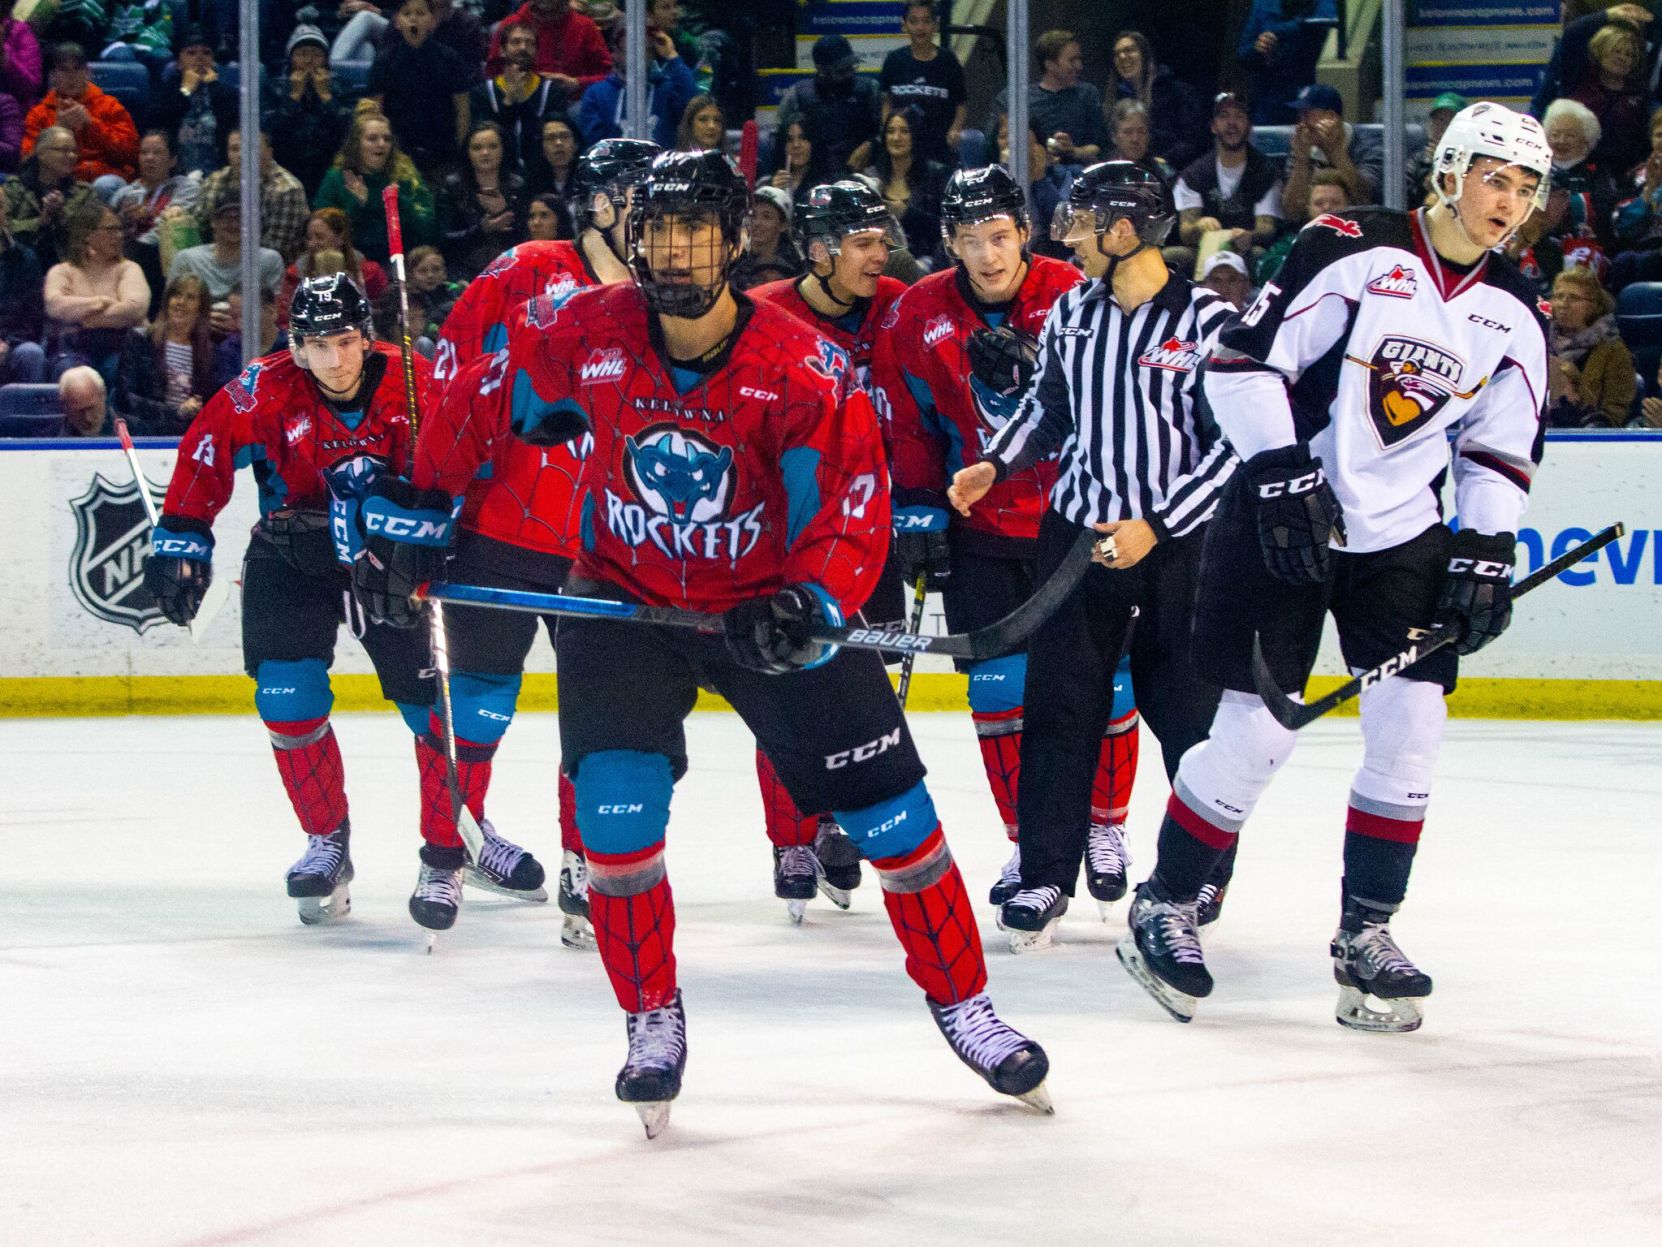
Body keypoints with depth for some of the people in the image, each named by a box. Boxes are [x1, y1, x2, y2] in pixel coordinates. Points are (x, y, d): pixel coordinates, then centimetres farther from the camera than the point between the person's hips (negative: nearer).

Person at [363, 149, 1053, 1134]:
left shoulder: (804, 371, -22)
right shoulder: (584, 338, -14)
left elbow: (852, 512, -24)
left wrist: (811, 605, -40)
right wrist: (429, 513, 6)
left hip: (768, 600, -1)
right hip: (624, 598, 1)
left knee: (888, 809, -1)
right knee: (615, 809, -15)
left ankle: (965, 1005, 17)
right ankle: (654, 1020, 5)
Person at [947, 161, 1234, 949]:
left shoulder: (1206, 322, -13)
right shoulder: (1072, 313, 4)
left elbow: (1236, 444, -13)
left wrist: (1155, 527, -17)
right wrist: (994, 464, 4)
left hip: (1180, 539, -5)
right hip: (1078, 529, 5)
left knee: (1189, 708, 1)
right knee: (1060, 705, 4)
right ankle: (1047, 870, 10)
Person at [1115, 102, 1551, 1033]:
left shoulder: (1514, 316, 4)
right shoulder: (1351, 252, -13)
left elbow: (1501, 449, 12)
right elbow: (1243, 361, -13)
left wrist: (1485, 554, 1)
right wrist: (1283, 476, -20)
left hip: (1401, 536, 5)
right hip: (1285, 520, -5)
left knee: (1412, 726, -4)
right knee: (1257, 730, -7)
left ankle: (1366, 932, 9)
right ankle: (1163, 907, 10)